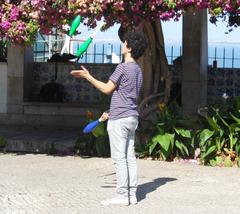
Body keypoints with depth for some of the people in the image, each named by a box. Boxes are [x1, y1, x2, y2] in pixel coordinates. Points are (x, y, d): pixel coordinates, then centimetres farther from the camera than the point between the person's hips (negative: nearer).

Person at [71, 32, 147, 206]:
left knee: (119, 158, -6)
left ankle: (122, 196, -6)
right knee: (130, 157, 9)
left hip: (119, 119, -9)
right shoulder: (138, 70, 15)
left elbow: (107, 89, -9)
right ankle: (132, 194, 10)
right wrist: (111, 113, 26)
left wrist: (87, 76, -2)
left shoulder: (123, 67, -13)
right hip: (132, 117, 9)